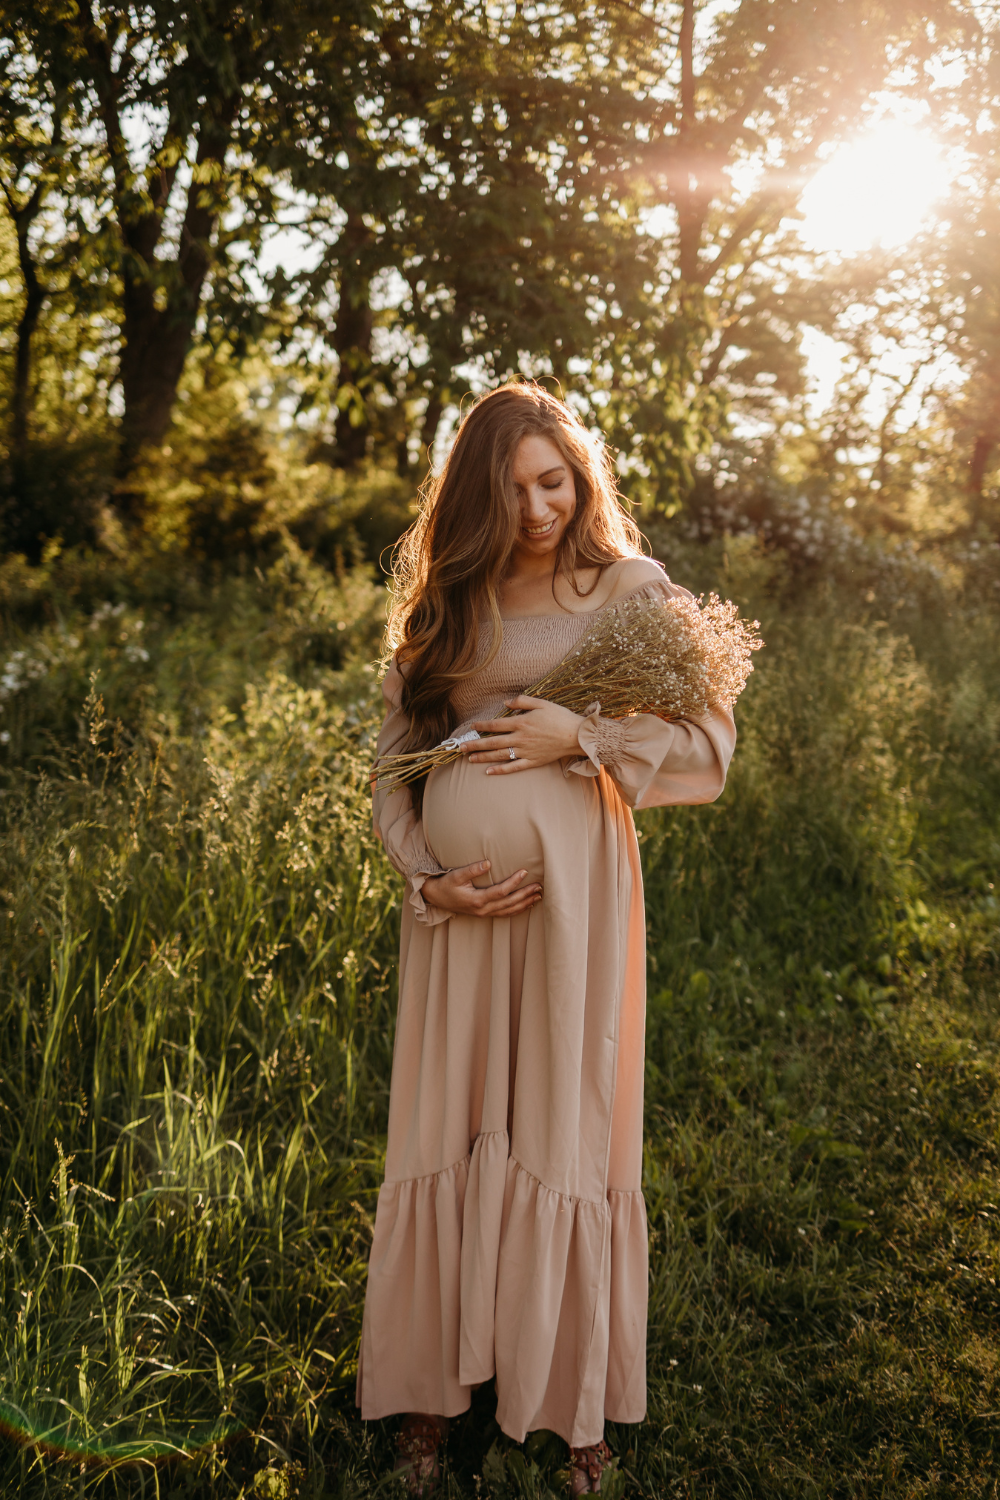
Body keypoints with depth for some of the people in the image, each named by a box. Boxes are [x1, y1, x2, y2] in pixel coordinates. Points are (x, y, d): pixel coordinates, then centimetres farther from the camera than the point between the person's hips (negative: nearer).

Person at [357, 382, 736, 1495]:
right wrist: (430, 879, -7)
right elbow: (393, 765, 9)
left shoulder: (629, 588, 1)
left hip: (575, 890, -3)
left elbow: (709, 747, -3)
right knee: (449, 1127, 7)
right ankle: (432, 1383, 22)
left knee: (564, 1128, 4)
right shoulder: (443, 601, 9)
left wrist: (579, 736, -15)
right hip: (460, 899, 3)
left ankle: (575, 1398, 21)